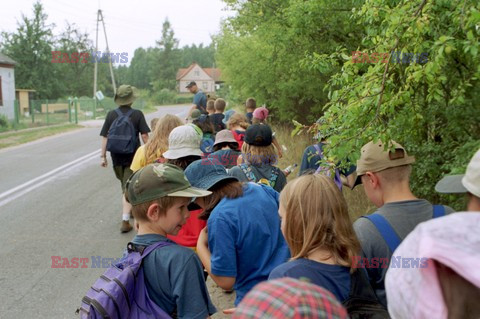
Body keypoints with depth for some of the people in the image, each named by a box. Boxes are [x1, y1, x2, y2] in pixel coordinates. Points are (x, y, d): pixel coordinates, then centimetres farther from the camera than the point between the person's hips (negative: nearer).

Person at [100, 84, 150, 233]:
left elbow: (104, 137, -1)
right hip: (133, 156, -3)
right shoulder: (137, 114, -7)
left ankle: (130, 208, 41)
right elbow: (145, 136, -7)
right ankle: (125, 220, -11)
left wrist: (103, 156, 5)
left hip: (116, 157, 3)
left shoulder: (111, 114, -1)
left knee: (125, 184, 24)